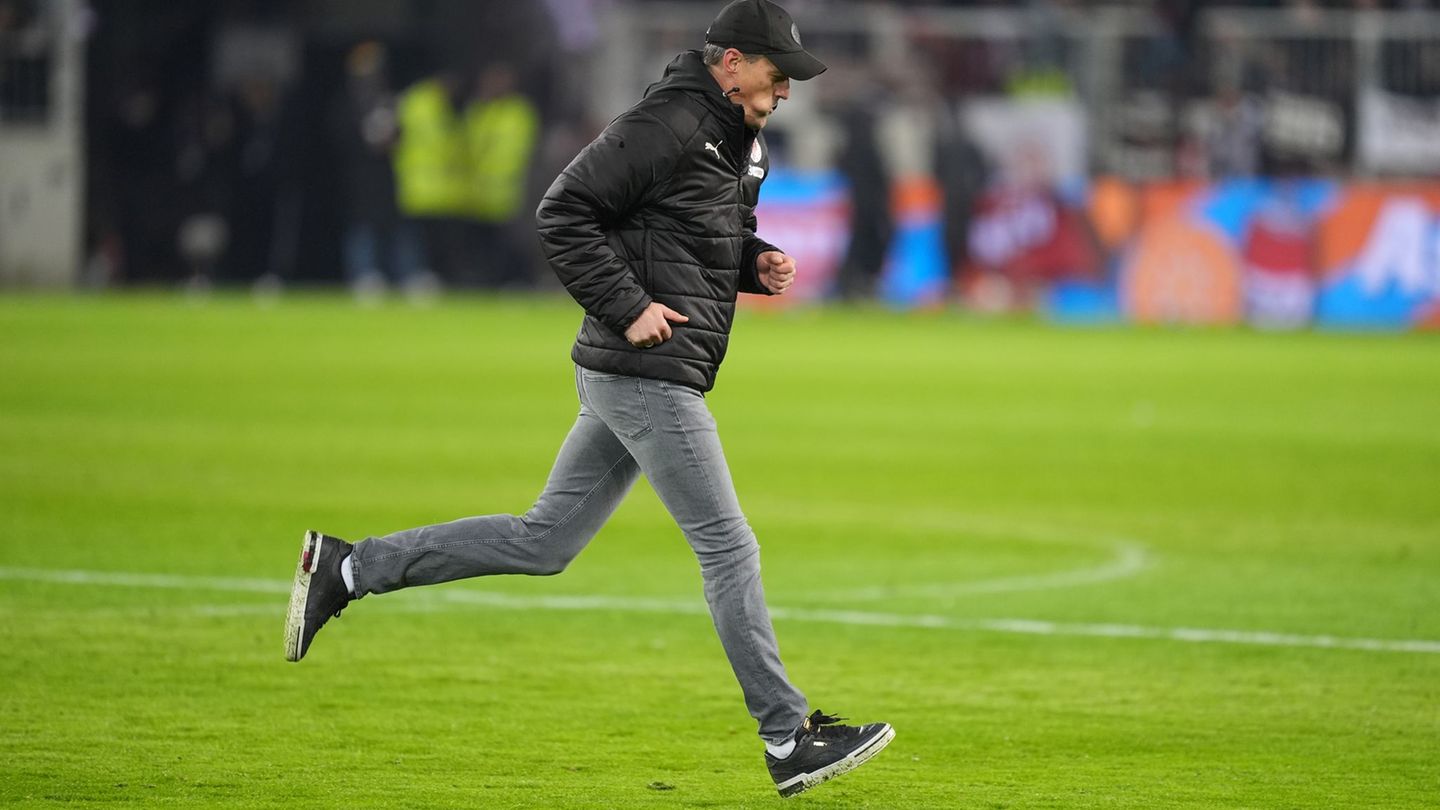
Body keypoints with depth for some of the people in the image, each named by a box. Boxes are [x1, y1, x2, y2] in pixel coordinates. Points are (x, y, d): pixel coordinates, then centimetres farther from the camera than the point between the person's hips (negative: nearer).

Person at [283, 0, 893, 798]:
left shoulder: (736, 142, 16)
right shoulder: (666, 123, -14)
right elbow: (562, 214, -17)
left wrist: (758, 262, 9)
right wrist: (628, 308, -20)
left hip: (631, 377, 10)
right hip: (645, 373, -10)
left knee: (544, 540, 12)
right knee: (729, 550, -5)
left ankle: (347, 568, 15)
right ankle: (789, 740, 0)